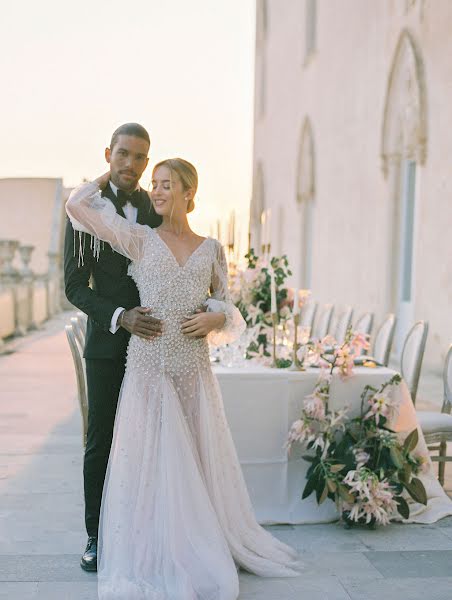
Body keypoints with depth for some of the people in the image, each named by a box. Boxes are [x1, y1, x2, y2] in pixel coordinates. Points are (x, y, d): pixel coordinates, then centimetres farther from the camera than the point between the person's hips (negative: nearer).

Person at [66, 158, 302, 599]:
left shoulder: (211, 249, 9)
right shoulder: (140, 239, 1)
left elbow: (227, 306, 17)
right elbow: (76, 204, -3)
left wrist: (214, 318, -6)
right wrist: (114, 174, 10)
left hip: (195, 369, 3)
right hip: (149, 367, -2)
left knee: (199, 461, 10)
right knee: (152, 460, 1)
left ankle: (205, 550, 27)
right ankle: (153, 558, 14)